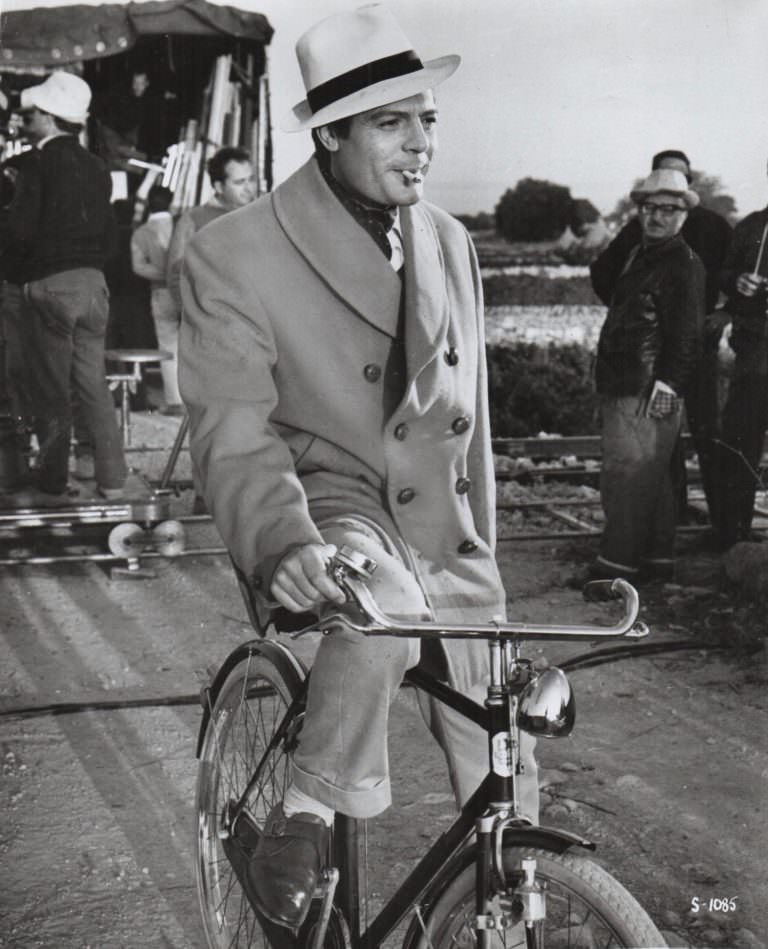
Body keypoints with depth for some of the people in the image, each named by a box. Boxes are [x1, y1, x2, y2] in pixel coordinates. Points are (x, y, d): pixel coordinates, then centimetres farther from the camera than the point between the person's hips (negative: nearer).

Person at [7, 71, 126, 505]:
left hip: (52, 284, -6)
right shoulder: (96, 166, 10)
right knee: (94, 384, 10)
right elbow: (110, 232, 11)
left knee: (52, 390, 1)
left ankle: (53, 485, 4)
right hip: (93, 282, 6)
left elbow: (21, 228, -12)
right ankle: (112, 480, 9)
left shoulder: (41, 163, -9)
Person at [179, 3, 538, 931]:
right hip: (329, 512, -5)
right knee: (381, 613, -39)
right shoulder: (234, 254, -10)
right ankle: (303, 822, -17)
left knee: (507, 794, 7)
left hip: (445, 540, 5)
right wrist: (286, 543, -36)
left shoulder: (448, 242, 9)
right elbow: (233, 430, -18)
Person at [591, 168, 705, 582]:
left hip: (650, 392, -9)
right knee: (649, 478, 15)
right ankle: (657, 558, 24)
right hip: (621, 388, 9)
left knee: (631, 475, -9)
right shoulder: (639, 255, 19)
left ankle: (619, 565, -6)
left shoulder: (684, 263, -8)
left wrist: (667, 383, -21)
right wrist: (606, 380, 19)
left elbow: (687, 333, -14)